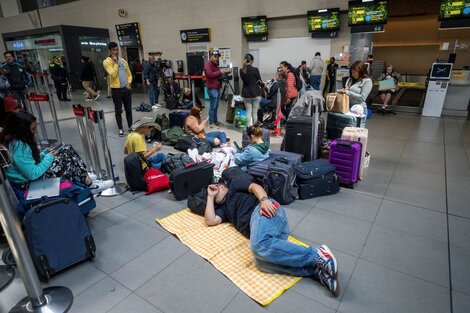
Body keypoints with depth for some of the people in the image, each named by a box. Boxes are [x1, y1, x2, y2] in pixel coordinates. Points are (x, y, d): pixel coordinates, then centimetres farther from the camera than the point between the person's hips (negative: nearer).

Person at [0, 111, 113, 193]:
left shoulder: (19, 139, 1)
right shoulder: (18, 147, -29)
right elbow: (33, 174, -28)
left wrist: (45, 153, -3)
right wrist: (49, 157, -18)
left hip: (33, 173, 9)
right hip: (28, 183, -9)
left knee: (68, 150, 0)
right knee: (66, 160, -16)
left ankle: (84, 178, 0)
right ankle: (91, 184, -5)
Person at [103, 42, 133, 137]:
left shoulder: (123, 60, 11)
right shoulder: (107, 62, -6)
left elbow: (129, 74, 15)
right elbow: (113, 74, -20)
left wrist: (129, 83, -3)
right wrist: (115, 62, -15)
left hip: (126, 89, 4)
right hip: (116, 90, -4)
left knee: (128, 109, 10)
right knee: (118, 110, 3)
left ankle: (130, 127, 21)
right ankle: (120, 129, 11)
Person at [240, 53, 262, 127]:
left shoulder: (241, 71, 1)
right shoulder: (255, 70, -12)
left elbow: (245, 80, 9)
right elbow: (259, 81, -4)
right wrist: (263, 84, 18)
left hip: (246, 94, 3)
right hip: (256, 93, -3)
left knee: (248, 112, 8)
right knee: (255, 112, 5)